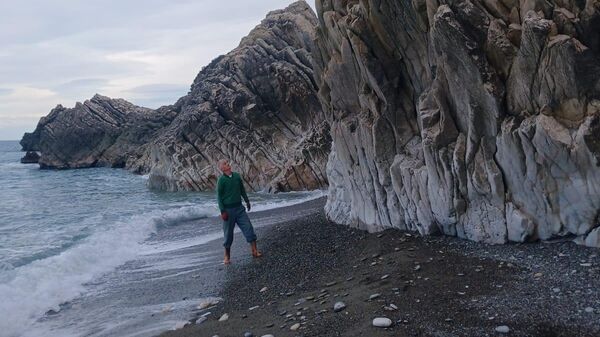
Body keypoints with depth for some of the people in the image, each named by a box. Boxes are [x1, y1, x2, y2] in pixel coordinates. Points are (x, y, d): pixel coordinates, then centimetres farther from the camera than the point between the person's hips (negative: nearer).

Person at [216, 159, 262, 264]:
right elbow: (219, 197, -8)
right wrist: (222, 211, -13)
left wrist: (247, 201, 21)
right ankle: (227, 256, 19)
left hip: (239, 208, 4)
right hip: (228, 210, -4)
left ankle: (254, 251, 3)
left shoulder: (237, 176, 4)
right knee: (228, 233, 5)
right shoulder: (221, 180, -9)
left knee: (248, 228, -3)